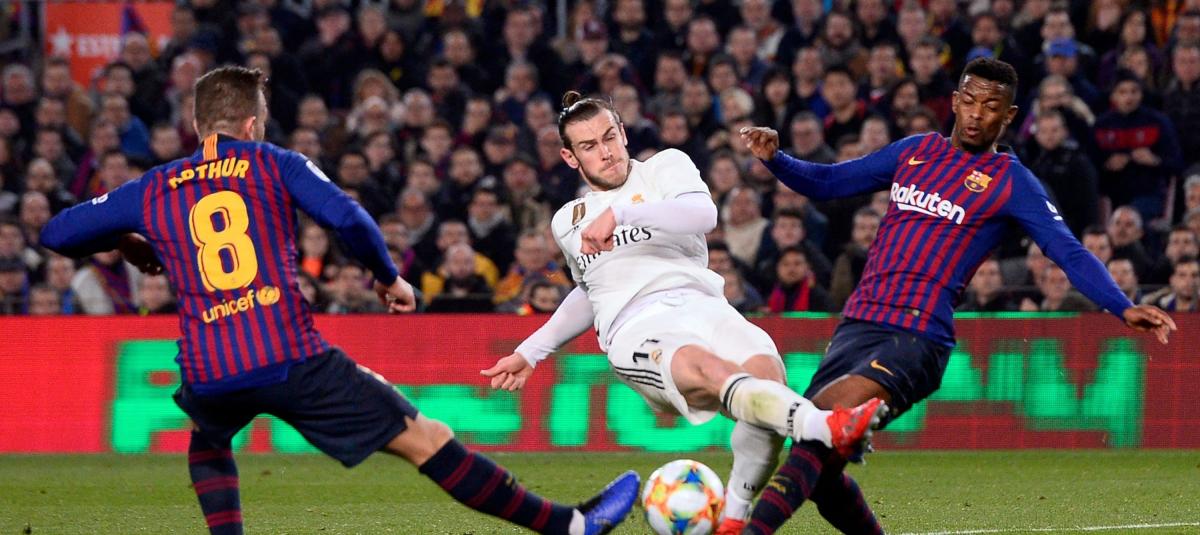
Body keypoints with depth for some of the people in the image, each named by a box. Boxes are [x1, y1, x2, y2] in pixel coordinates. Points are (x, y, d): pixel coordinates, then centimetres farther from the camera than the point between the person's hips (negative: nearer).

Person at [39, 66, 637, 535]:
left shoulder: (152, 191, 16)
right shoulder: (273, 166, 10)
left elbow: (56, 234, 20)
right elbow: (347, 217, -4)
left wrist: (127, 244, 36)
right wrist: (389, 277, 12)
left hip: (208, 376, 3)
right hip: (293, 359, -3)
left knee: (207, 445, 39)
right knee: (428, 441, 1)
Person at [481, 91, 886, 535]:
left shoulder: (665, 166, 17)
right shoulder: (567, 222, 30)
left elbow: (703, 214, -6)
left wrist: (620, 212, -14)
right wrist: (530, 353, 46)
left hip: (698, 303, 0)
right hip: (633, 329, 0)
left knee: (765, 370, -36)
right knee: (710, 369, -38)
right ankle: (829, 428, -65)